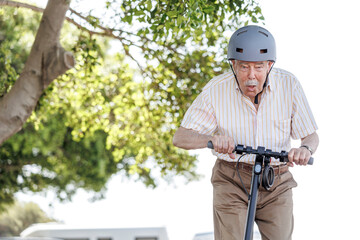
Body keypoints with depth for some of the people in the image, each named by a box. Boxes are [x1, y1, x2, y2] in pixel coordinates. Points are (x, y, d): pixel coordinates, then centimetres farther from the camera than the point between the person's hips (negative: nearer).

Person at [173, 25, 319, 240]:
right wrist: (211, 139, -32)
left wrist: (306, 149, -27)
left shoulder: (289, 85, -10)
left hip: (276, 184, 1)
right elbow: (180, 137, -11)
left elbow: (311, 136, -2)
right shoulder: (216, 90, -12)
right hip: (231, 182, -1)